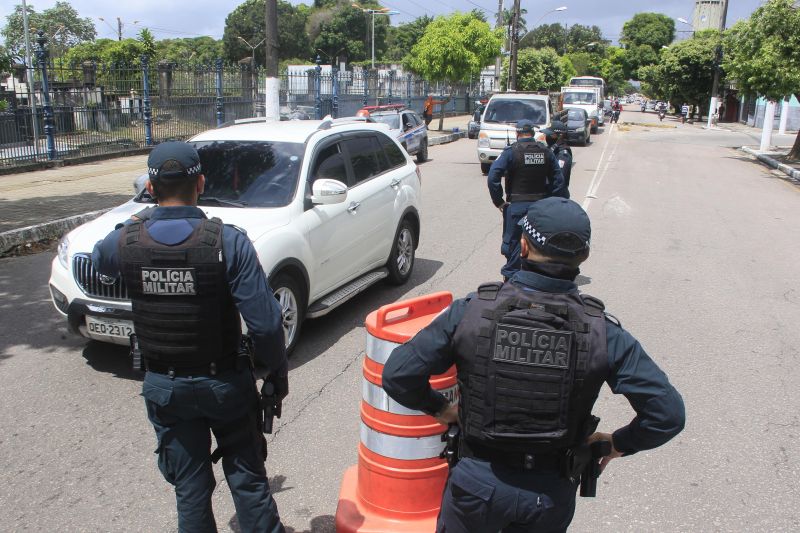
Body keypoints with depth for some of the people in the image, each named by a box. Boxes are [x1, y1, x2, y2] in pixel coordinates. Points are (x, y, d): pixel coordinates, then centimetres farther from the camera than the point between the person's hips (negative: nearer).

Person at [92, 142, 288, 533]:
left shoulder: (126, 241, -11)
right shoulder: (228, 242, -20)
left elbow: (99, 260, 16)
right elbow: (265, 323, -22)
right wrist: (277, 372, -6)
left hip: (164, 387, 2)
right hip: (225, 383, -2)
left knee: (190, 489, 18)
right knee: (247, 479, 17)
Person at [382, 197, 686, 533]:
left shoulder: (471, 310, -17)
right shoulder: (603, 332, -14)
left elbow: (397, 375, -16)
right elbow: (668, 413, -14)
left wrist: (438, 408, 3)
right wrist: (619, 444, 4)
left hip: (477, 483, -1)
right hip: (551, 493, 2)